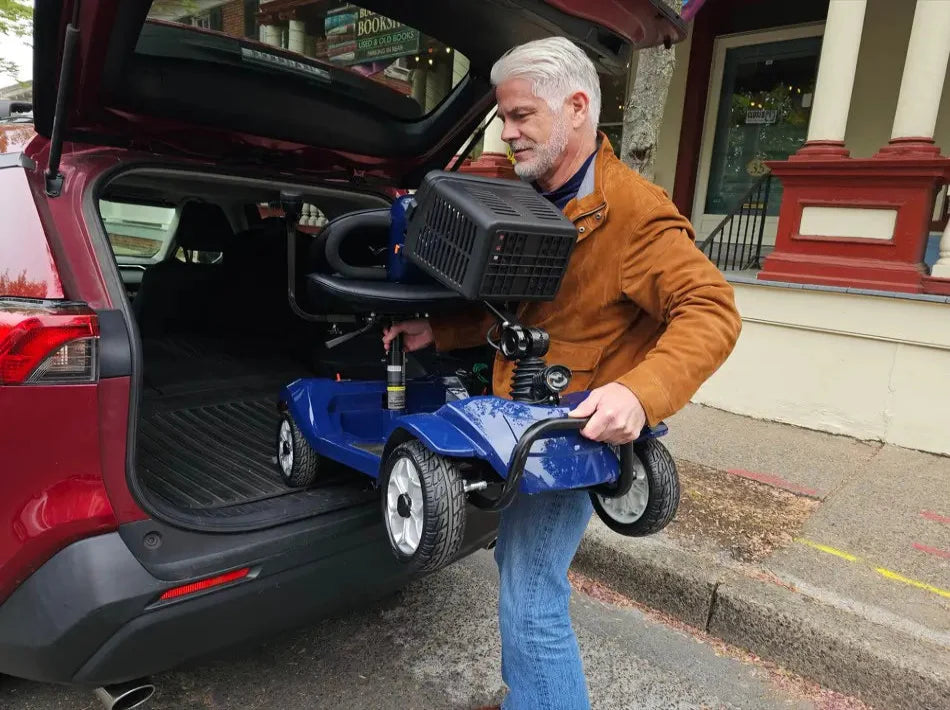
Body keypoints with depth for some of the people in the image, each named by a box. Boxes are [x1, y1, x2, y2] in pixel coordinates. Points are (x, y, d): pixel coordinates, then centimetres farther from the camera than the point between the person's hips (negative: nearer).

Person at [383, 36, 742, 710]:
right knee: (516, 568, 23)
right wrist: (438, 332, 3)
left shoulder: (632, 211, -19)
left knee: (532, 608, -5)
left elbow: (711, 311, -24)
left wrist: (640, 393, -39)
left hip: (569, 433, -9)